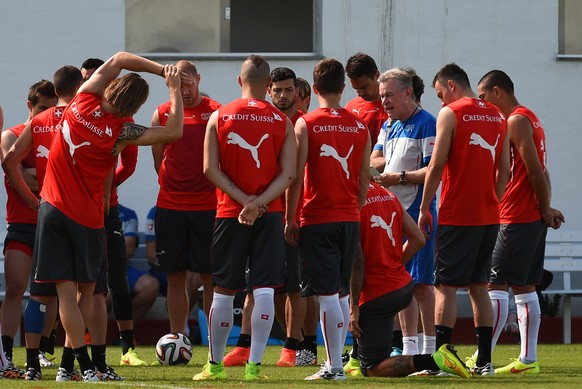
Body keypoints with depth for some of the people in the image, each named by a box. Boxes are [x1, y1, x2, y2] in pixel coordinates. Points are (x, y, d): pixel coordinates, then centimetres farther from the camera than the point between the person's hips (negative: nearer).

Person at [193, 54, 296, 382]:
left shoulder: (218, 117, 3)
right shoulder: (283, 122, 3)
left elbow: (211, 169, -4)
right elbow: (288, 174, -6)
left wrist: (244, 200, -7)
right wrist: (259, 203, -12)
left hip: (230, 215, 1)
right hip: (270, 215, -1)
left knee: (224, 291, 9)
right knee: (264, 290, -2)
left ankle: (216, 364, 16)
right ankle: (254, 365, -7)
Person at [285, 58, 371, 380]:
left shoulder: (306, 124, -6)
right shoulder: (359, 126, 5)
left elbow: (296, 176, -8)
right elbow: (365, 177, 10)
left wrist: (290, 219, -2)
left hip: (317, 219, -4)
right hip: (350, 219, 4)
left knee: (327, 294, -6)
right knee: (341, 293, 14)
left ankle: (335, 366, -9)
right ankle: (335, 361, 16)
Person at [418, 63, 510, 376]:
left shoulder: (451, 114, -7)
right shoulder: (497, 116, 12)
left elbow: (437, 165, -11)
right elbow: (504, 169, 13)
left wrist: (424, 208, -4)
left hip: (457, 214, -6)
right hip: (489, 215, 6)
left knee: (446, 286, -4)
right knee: (479, 286, 11)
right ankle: (484, 361, 8)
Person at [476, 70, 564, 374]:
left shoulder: (516, 121, -12)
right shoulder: (530, 119, 18)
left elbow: (535, 171, -16)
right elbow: (540, 171, 17)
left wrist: (545, 210, -8)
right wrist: (545, 209, 8)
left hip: (516, 219, -10)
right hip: (533, 218, 10)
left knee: (496, 285, -10)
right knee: (524, 288, 10)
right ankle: (528, 360, 9)